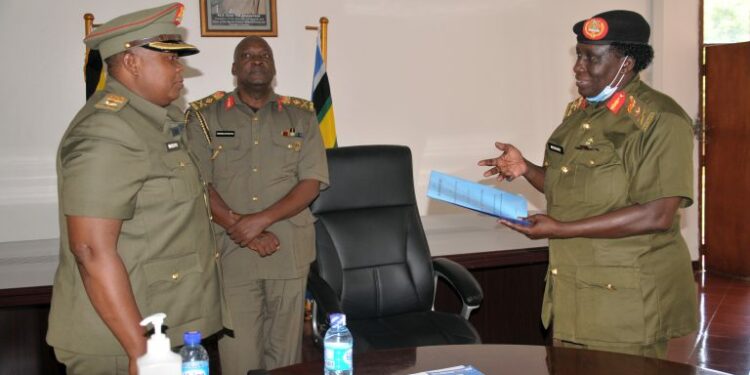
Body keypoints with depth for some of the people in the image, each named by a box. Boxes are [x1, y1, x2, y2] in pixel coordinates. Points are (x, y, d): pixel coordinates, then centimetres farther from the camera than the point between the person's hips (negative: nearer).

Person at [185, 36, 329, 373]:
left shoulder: (301, 116, 8)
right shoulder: (206, 116, 4)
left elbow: (312, 182, 0)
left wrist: (261, 220, -13)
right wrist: (243, 231, -12)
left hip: (290, 252, 2)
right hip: (230, 252, -1)